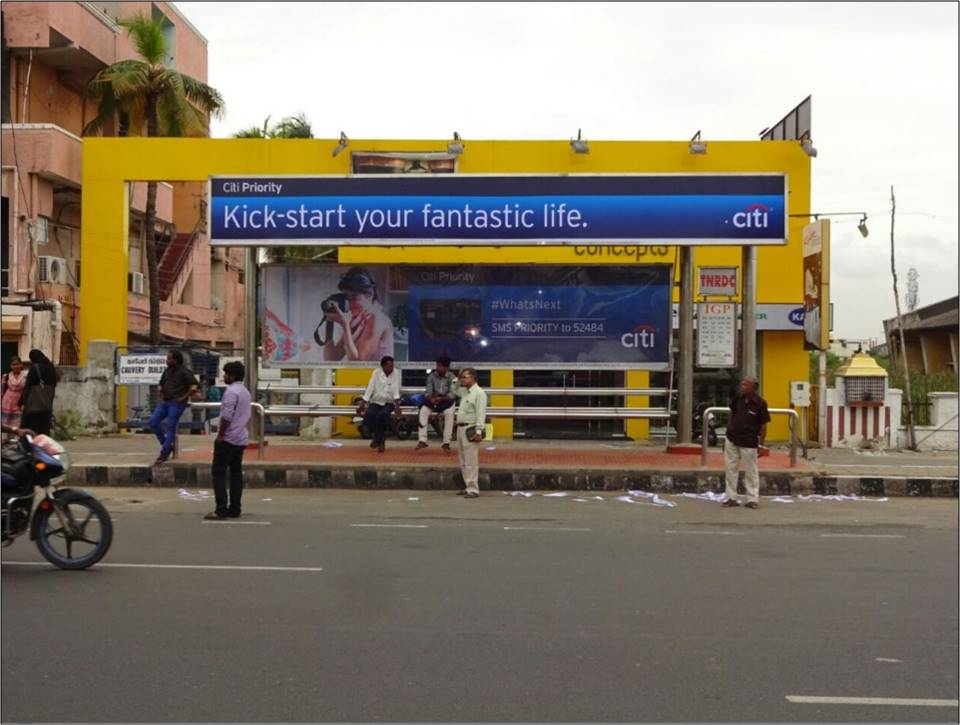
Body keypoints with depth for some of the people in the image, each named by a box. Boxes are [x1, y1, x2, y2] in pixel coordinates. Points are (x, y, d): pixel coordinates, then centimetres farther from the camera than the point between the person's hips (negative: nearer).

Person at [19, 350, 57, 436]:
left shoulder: (34, 368, -9)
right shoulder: (51, 368, 9)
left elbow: (27, 387, -9)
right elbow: (53, 387, 12)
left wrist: (22, 403, -3)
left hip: (33, 404, -5)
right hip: (47, 405, 5)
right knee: (44, 430, 7)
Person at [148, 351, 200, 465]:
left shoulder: (183, 372, -10)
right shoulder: (167, 371, 13)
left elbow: (194, 386, -16)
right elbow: (161, 385, 28)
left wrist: (184, 397, -14)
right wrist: (162, 396, 15)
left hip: (177, 403, -8)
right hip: (165, 402, 8)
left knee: (171, 428, -6)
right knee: (153, 421, -3)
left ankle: (164, 454, 0)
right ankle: (167, 445, 10)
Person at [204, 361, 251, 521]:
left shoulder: (231, 391, -15)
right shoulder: (245, 392, 15)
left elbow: (226, 416, -20)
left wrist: (220, 435, -14)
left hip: (228, 439, -9)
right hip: (241, 439, 9)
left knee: (218, 472, -5)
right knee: (236, 473, 9)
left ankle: (221, 510, -10)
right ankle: (234, 509, 10)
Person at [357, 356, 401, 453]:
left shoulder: (396, 373, -4)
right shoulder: (376, 373, -1)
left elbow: (396, 391, -12)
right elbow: (369, 390, -4)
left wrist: (397, 406, -25)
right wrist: (361, 405, -12)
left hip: (389, 403, -2)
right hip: (375, 402, 2)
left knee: (383, 414, -33)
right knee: (368, 414, -28)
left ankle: (379, 439, -9)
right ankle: (378, 439, -4)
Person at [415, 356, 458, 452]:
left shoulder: (452, 377, -9)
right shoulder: (431, 376, -2)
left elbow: (452, 394, -16)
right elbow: (428, 392, -6)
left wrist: (441, 399, -32)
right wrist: (431, 398, -30)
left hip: (447, 399, -2)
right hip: (433, 399, 3)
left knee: (449, 413, -32)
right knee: (423, 410, -24)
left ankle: (446, 443, -23)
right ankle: (422, 441, -23)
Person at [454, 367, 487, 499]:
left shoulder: (479, 393, -11)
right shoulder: (465, 391, 16)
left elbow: (481, 414, -18)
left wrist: (478, 432, -22)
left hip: (470, 430, -10)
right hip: (461, 428, 10)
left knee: (471, 462, -11)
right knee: (463, 462, 13)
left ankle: (473, 490, -10)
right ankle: (468, 487, 20)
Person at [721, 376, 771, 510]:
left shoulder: (760, 403, -14)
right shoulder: (738, 397, -2)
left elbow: (763, 425, -9)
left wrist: (761, 444, -9)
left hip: (748, 443, -5)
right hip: (731, 439, 5)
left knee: (751, 471, 4)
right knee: (730, 468, 9)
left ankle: (753, 499, 14)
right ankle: (732, 497, 19)